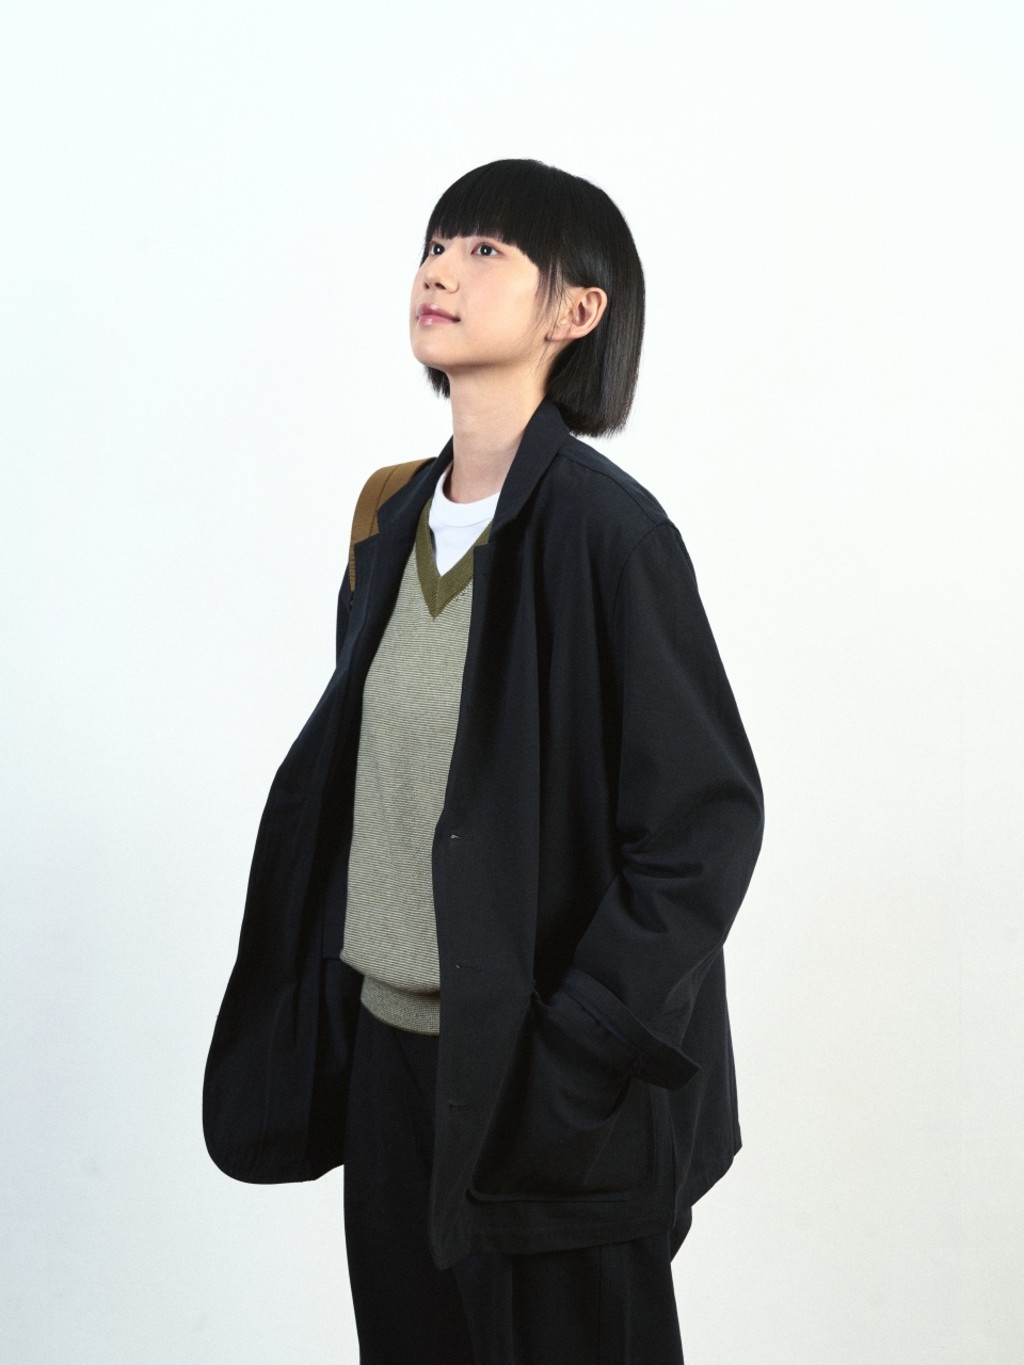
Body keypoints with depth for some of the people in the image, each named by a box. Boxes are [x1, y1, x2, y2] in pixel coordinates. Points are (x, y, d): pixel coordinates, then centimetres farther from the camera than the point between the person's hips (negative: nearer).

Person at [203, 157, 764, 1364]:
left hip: (544, 1082, -6)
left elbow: (709, 814, -16)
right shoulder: (400, 523, 6)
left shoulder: (603, 526, -15)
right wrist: (302, 1016, 11)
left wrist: (579, 1048, -18)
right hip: (387, 1044, 7)